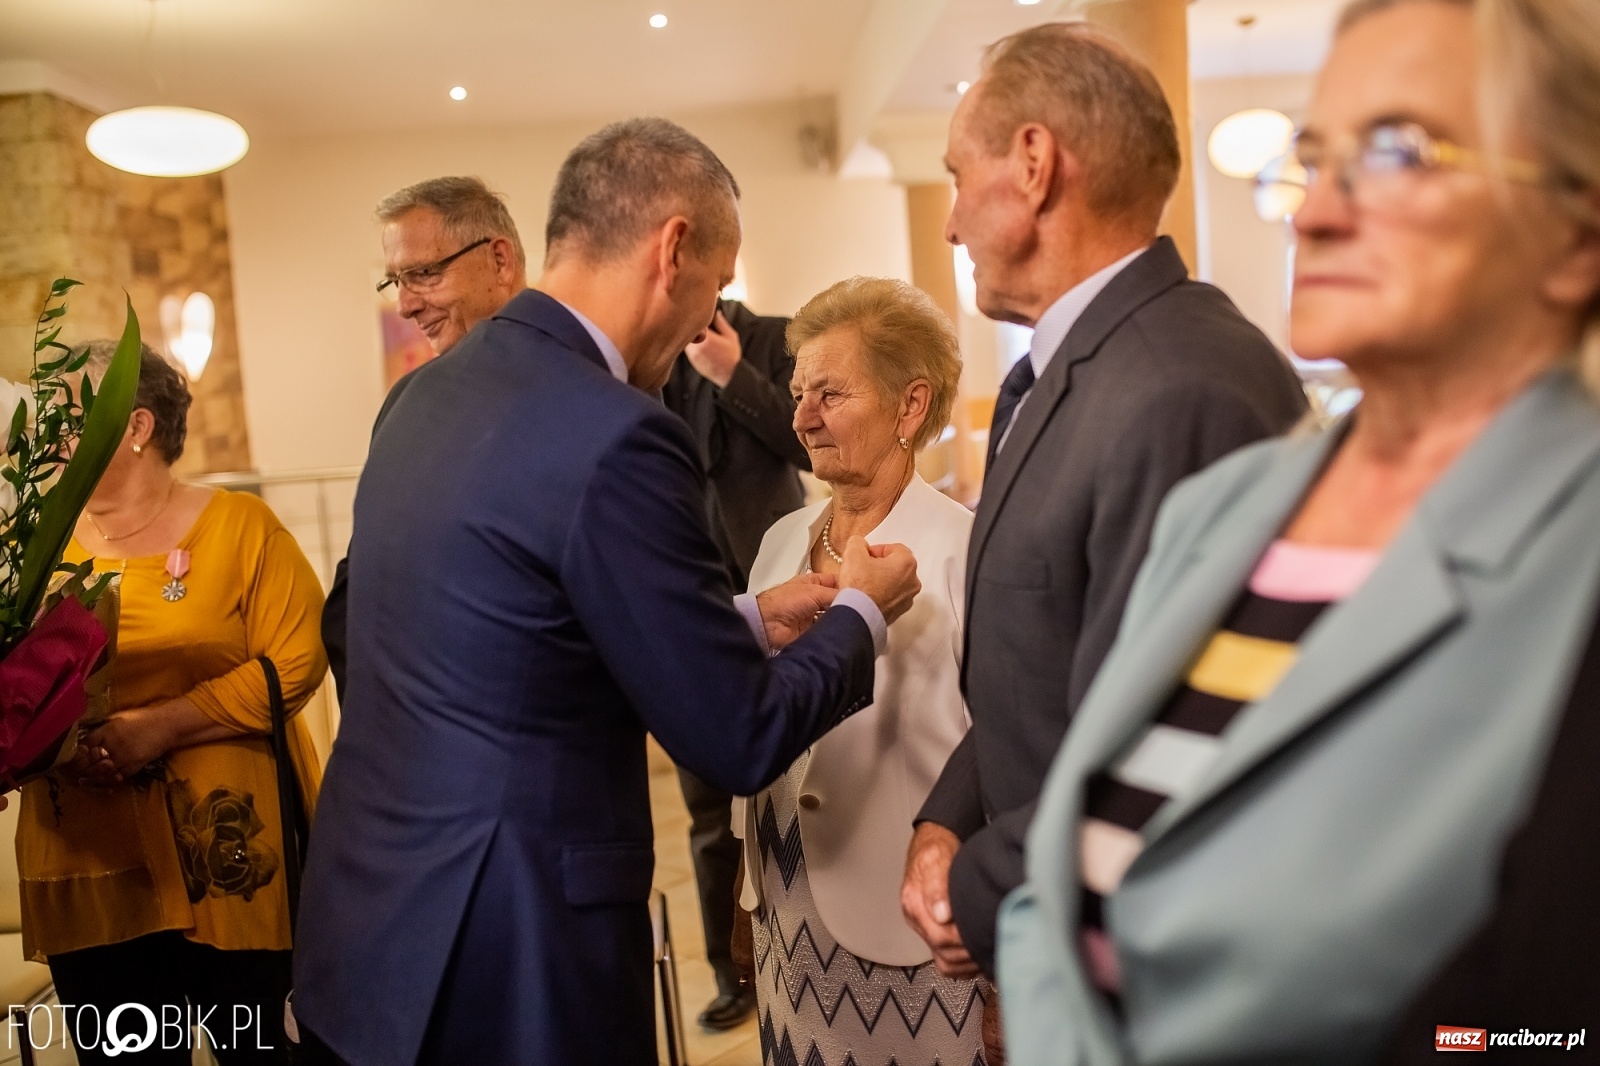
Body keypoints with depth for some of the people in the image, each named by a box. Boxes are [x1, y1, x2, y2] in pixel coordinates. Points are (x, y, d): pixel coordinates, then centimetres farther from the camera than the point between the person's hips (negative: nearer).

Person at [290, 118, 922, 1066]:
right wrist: (860, 613, 1)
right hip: (503, 958, -8)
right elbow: (740, 741, -16)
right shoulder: (616, 435, -22)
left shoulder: (431, 393, 4)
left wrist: (751, 620, 15)